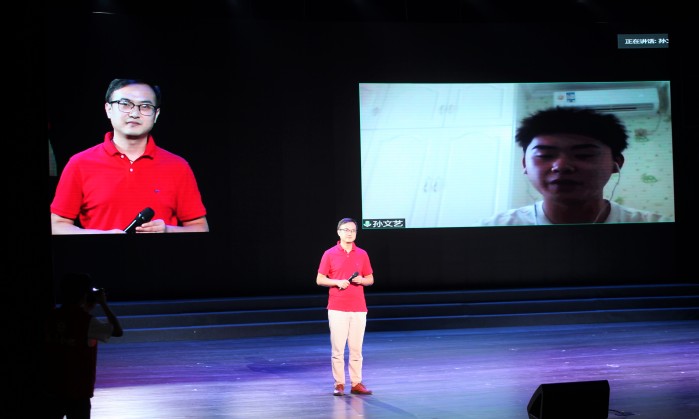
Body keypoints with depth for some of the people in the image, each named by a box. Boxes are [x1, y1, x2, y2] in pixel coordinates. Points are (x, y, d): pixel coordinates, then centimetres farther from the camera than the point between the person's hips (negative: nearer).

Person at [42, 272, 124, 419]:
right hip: (78, 390, -5)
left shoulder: (53, 316, 1)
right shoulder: (87, 321, -17)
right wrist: (103, 303, -5)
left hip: (53, 386, 5)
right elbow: (118, 331, -11)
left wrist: (91, 307, 18)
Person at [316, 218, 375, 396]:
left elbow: (370, 279, 15)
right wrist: (338, 282, -13)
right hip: (337, 308, -2)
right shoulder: (330, 254, 2)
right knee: (337, 348, -4)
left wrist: (361, 280, -8)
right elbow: (320, 280, 3)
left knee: (356, 348, 3)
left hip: (358, 308, 2)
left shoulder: (362, 254, 9)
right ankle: (339, 384, 3)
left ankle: (356, 383, 9)